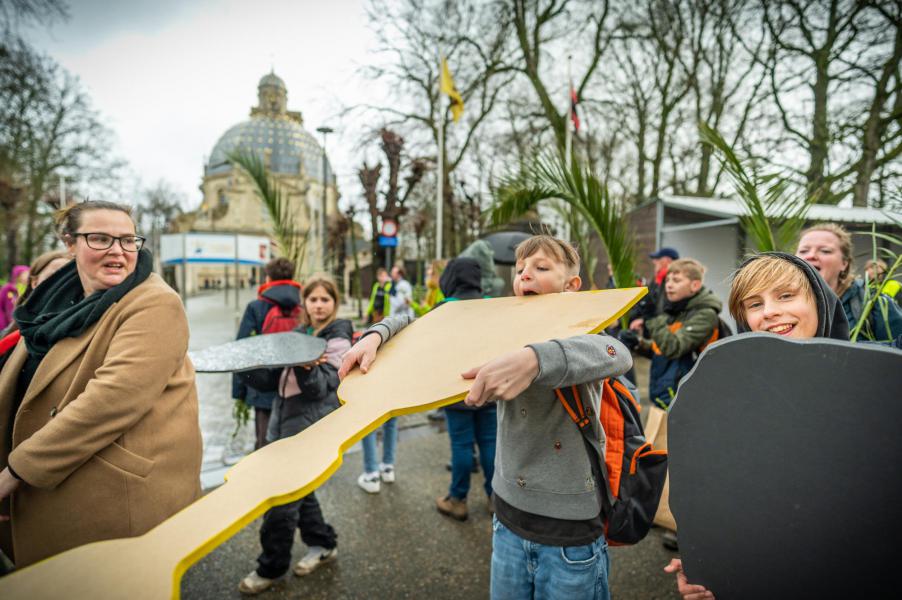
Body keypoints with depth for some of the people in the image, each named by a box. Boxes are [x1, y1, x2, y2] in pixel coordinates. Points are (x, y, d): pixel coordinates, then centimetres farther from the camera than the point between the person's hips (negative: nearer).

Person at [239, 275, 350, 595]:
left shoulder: (338, 340, -11)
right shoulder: (300, 333, 10)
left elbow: (320, 387, -19)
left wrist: (305, 368, -39)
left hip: (311, 425, -7)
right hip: (286, 418, 8)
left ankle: (271, 567, 18)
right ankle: (322, 543, 34)